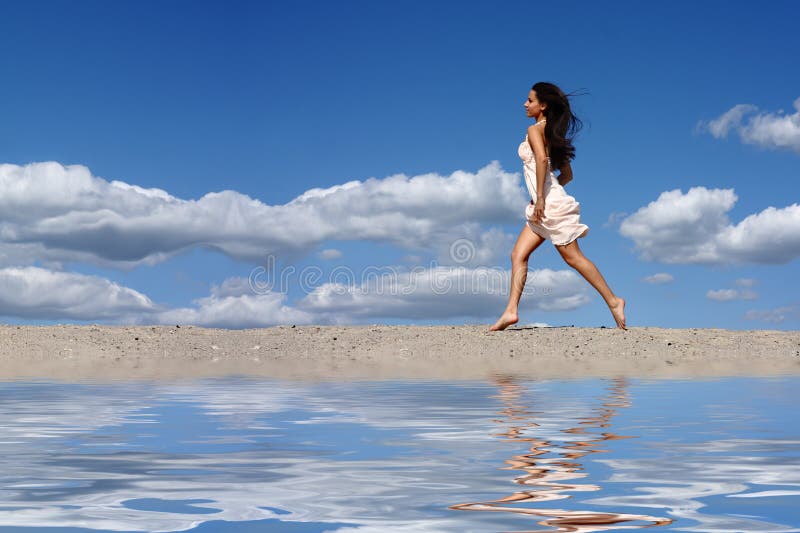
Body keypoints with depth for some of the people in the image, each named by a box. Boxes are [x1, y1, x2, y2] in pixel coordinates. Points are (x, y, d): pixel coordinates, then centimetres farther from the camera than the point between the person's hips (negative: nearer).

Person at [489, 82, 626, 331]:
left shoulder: (535, 130, -8)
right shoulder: (552, 133, 18)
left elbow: (542, 159, -26)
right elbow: (567, 174, 19)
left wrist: (540, 197, -25)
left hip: (549, 202, -10)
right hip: (547, 204, 10)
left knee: (573, 257, -6)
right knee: (518, 255, 5)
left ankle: (613, 300, -2)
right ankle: (511, 311, 0)